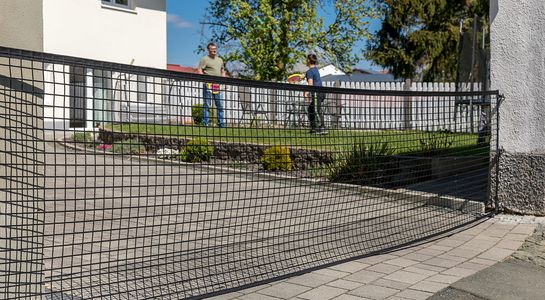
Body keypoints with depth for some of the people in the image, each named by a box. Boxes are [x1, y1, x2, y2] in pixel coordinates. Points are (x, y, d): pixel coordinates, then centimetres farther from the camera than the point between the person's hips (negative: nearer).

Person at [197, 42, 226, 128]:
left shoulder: (220, 60, 20)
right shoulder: (205, 59, 0)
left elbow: (222, 71, 28)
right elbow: (199, 70, -8)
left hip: (218, 85, 6)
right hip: (208, 85, -6)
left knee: (220, 105, 7)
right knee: (207, 105, -4)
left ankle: (221, 123, 13)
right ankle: (205, 123, -1)